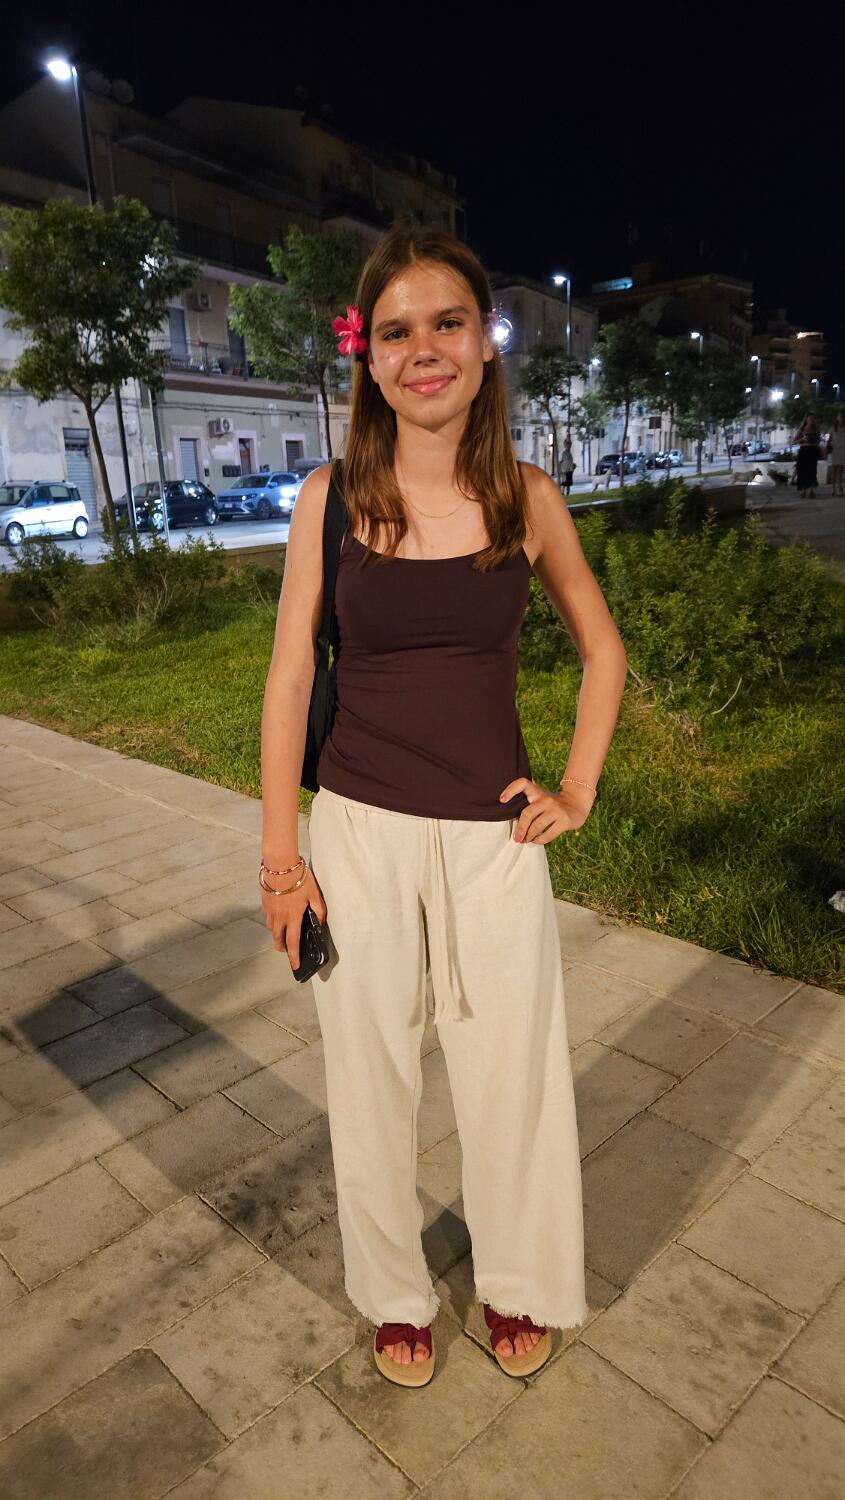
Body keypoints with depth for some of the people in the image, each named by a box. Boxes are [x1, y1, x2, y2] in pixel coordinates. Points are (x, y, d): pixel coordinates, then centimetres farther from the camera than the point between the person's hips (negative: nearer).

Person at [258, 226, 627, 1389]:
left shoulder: (530, 498, -1)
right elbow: (290, 678, -1)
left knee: (512, 1071, 13)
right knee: (371, 1076, 13)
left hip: (494, 837, 1)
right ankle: (394, 1291, 42)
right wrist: (280, 856, -2)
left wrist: (578, 792, 2)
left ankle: (519, 1283, 44)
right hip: (358, 833, 0)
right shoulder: (330, 498, -3)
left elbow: (603, 651, 11)